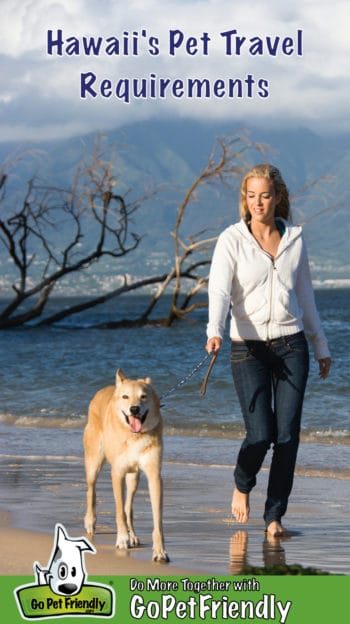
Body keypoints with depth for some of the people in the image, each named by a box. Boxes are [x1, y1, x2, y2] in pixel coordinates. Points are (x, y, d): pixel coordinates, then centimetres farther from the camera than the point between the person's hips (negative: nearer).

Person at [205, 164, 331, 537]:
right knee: (260, 434, -10)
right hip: (248, 348, -3)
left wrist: (321, 347, 20)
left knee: (287, 435, -3)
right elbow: (219, 289, -16)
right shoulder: (232, 240, -4)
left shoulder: (295, 239, 7)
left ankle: (274, 516, 7)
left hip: (291, 345, 3)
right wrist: (214, 332, -34)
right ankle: (242, 485, 22)